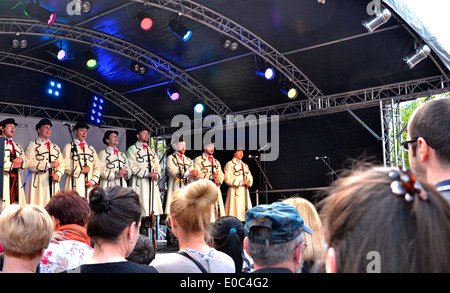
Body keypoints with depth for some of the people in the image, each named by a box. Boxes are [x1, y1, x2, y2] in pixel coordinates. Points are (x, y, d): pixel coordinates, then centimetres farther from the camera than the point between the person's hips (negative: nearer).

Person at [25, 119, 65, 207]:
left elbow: (61, 163, 13)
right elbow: (29, 163, -10)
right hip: (38, 183, -5)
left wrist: (57, 174, -8)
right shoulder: (32, 145, 4)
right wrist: (48, 165, -12)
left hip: (53, 183, 5)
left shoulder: (55, 147, 23)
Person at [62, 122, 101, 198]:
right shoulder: (69, 147, 9)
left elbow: (97, 167, 15)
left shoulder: (91, 149, 23)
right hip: (75, 185, -4)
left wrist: (93, 181, 0)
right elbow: (65, 165, -4)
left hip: (88, 185, 4)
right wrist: (81, 170, -6)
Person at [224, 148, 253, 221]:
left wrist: (248, 182, -2)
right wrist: (241, 182, -14)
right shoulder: (229, 164, 0)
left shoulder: (245, 165, 22)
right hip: (235, 191, -6)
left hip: (245, 191, 6)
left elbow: (250, 177, 22)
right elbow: (228, 179, -10)